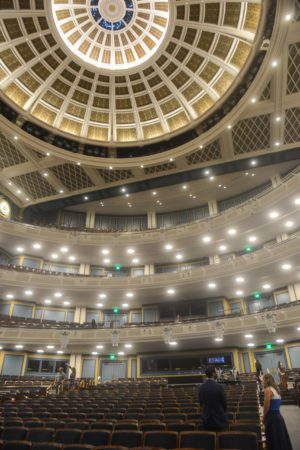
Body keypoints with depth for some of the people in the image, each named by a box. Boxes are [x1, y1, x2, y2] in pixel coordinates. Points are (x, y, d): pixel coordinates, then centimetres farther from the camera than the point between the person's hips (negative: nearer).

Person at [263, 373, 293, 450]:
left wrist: (264, 418, -1)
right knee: (280, 439, 15)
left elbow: (266, 406, -16)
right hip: (278, 416, 9)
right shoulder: (276, 389, 12)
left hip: (272, 418, -9)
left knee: (274, 442, 0)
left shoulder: (268, 390, -14)